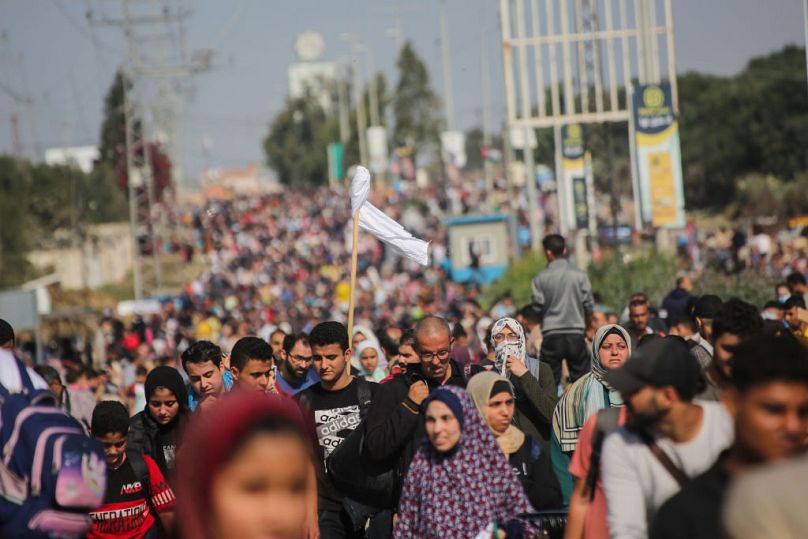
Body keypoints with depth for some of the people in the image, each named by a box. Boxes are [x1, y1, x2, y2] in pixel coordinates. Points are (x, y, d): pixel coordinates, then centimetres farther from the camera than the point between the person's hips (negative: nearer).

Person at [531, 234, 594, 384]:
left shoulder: (540, 279, -3)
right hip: (576, 334, 1)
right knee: (580, 380, 5)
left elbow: (537, 307, -2)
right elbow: (589, 306, 2)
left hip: (551, 335, -1)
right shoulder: (580, 276, -1)